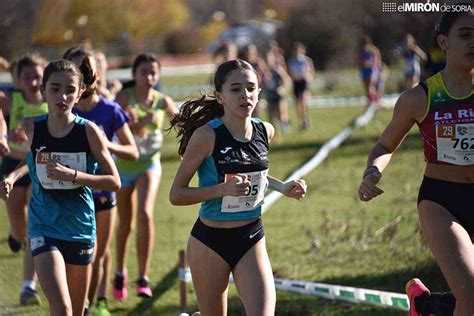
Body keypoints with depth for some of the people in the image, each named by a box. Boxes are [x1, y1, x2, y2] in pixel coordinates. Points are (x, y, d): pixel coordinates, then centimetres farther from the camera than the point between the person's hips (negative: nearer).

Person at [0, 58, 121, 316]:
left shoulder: (88, 131, -9)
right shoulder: (31, 127, -4)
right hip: (44, 228, -1)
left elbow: (114, 182, -8)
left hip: (80, 227, 1)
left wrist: (72, 175, -19)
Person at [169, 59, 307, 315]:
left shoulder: (265, 131, 0)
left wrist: (283, 188, 5)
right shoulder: (206, 136, -16)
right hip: (210, 242, -3)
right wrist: (223, 189, -26)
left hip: (251, 239, 3)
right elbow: (176, 194, -14)